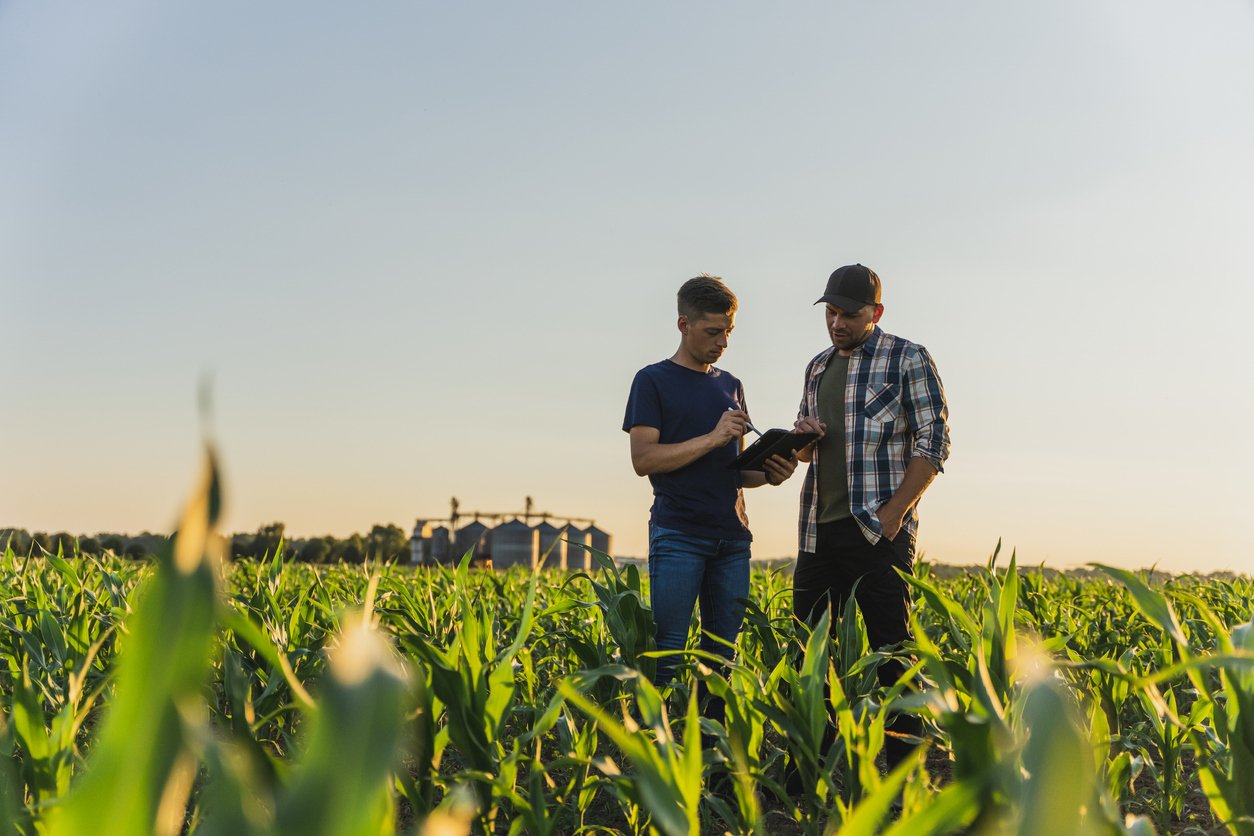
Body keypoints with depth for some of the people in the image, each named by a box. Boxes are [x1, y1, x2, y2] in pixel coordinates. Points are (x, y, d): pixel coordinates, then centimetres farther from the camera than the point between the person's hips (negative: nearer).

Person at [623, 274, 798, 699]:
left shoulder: (730, 386, 19)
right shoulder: (653, 380, 2)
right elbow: (643, 459, -8)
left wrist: (768, 473, -1)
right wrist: (713, 437, -14)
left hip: (732, 536, 6)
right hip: (677, 534, -6)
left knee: (724, 649, 6)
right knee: (668, 649, -8)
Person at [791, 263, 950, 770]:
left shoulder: (909, 360, 0)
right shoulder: (818, 367, 19)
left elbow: (933, 444, -6)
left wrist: (893, 514, -15)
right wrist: (803, 438, 2)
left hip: (878, 532, -6)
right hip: (817, 532, 6)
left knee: (891, 650, -5)